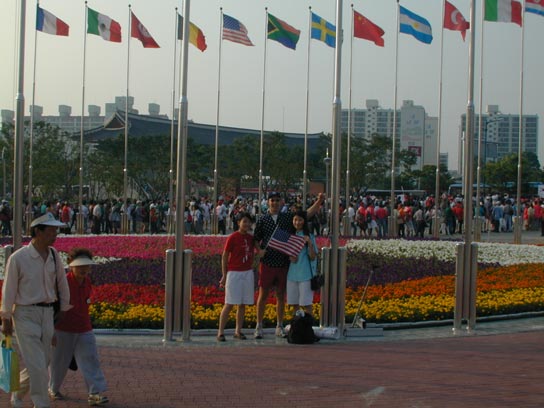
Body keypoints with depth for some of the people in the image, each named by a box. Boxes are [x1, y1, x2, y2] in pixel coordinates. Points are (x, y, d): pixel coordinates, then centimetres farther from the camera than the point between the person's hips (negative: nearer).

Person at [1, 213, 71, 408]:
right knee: (37, 366, -9)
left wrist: (64, 309, 19)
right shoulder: (18, 258, -14)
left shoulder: (54, 255, 2)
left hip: (47, 313, 6)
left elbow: (62, 283, 15)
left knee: (43, 362, 13)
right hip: (25, 314, -6)